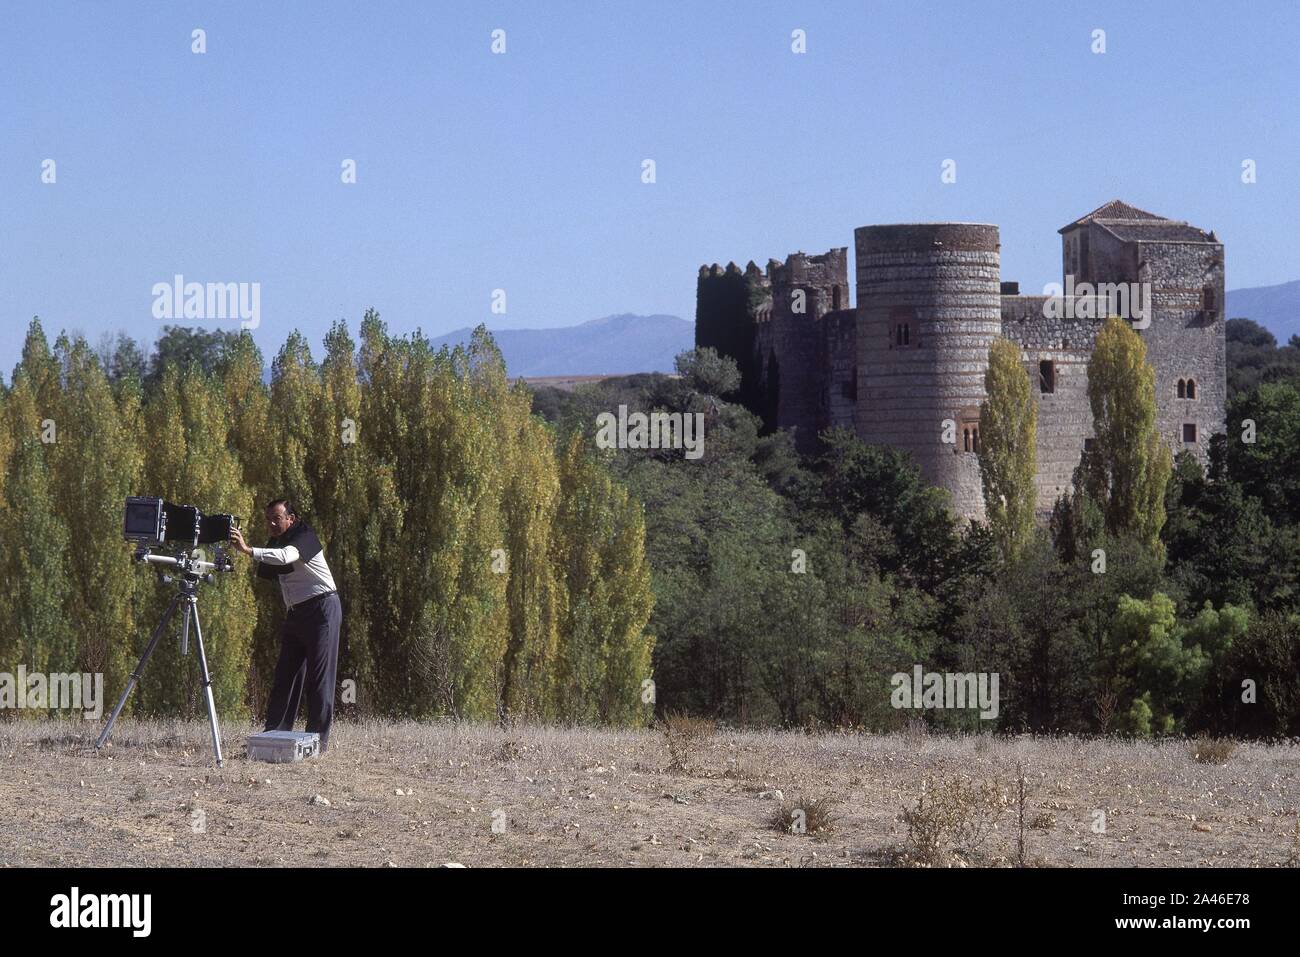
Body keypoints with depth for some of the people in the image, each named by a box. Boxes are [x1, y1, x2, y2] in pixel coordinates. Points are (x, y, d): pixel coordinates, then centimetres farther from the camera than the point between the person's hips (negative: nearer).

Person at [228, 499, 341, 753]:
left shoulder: (303, 535, -12)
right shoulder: (276, 542, 14)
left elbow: (286, 556, -32)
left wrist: (248, 550, -43)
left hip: (322, 608, -8)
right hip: (295, 613, 8)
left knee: (319, 675, -8)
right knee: (286, 673, 3)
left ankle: (318, 739, -8)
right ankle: (274, 734, 3)